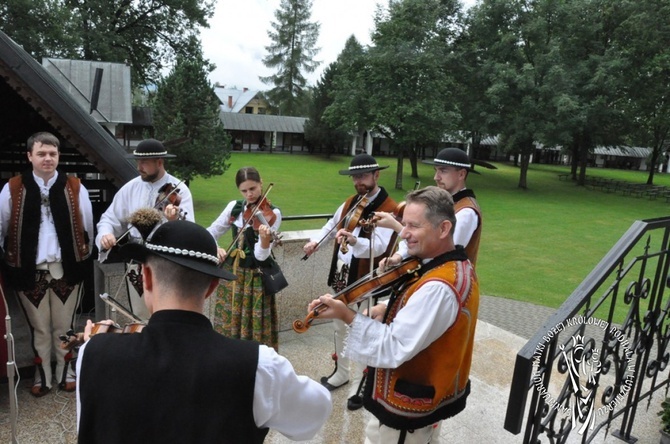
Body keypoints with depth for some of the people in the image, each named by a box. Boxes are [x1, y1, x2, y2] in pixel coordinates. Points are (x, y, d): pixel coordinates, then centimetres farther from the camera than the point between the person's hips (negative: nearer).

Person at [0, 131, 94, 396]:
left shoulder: (75, 188, -3)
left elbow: (86, 227, 4)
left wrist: (82, 260, 8)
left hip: (66, 269, 0)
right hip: (30, 271, 0)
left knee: (64, 327, 15)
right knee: (39, 329, 14)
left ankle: (66, 372, 33)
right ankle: (42, 376, 32)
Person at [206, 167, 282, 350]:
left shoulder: (273, 214, -12)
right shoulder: (234, 206, 2)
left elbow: (261, 256, -20)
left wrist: (265, 239, -41)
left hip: (255, 276, -5)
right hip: (231, 271, 5)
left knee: (255, 327, 1)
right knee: (229, 324, 14)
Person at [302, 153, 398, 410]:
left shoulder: (389, 209, -16)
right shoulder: (349, 203, 8)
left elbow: (379, 246, -30)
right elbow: (332, 225, 25)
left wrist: (354, 240, -49)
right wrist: (316, 241, 7)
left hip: (365, 282, -7)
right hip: (340, 277, 8)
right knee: (340, 327, 21)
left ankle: (360, 384, 24)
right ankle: (341, 373, 42)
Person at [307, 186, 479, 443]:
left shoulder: (438, 287, -33)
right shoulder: (459, 266, 0)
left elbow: (394, 349, -31)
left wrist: (347, 316, -31)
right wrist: (392, 310, -4)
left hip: (408, 408, -9)